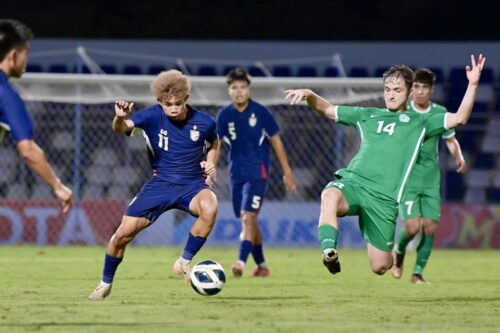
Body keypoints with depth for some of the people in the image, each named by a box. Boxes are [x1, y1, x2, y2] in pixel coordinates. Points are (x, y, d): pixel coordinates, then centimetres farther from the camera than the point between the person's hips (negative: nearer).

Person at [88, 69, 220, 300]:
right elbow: (123, 128, -30)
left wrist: (210, 163, -3)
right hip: (160, 183, 1)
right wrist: (120, 118, -54)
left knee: (209, 207, -36)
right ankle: (105, 284, 21)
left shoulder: (203, 122, -9)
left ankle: (184, 262, -15)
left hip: (192, 185, -1)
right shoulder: (153, 116, -12)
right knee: (123, 234, -6)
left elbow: (214, 143, 16)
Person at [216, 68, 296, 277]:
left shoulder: (260, 112, -6)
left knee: (248, 217, -17)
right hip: (237, 174, 4)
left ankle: (241, 262, -25)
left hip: (257, 173, -4)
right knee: (248, 221, 10)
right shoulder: (224, 115, 1)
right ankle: (261, 265, 23)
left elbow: (276, 141, 1)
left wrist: (287, 172, 3)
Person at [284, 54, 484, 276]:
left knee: (380, 267, 0)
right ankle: (329, 252, -44)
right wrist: (309, 95, 7)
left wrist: (473, 84, -4)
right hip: (352, 182, 1)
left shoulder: (418, 122, 14)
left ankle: (393, 255, 36)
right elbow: (328, 110, 27)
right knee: (330, 196, -38)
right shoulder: (367, 115, 21)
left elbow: (459, 118, 5)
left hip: (383, 198, -1)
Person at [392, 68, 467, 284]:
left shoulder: (439, 113, 4)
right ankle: (398, 251, 18)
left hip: (431, 179, 3)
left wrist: (459, 157, -3)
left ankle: (418, 272, 13)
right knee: (412, 226, -15)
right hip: (407, 176, -3)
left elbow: (450, 139, 15)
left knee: (430, 227, -3)